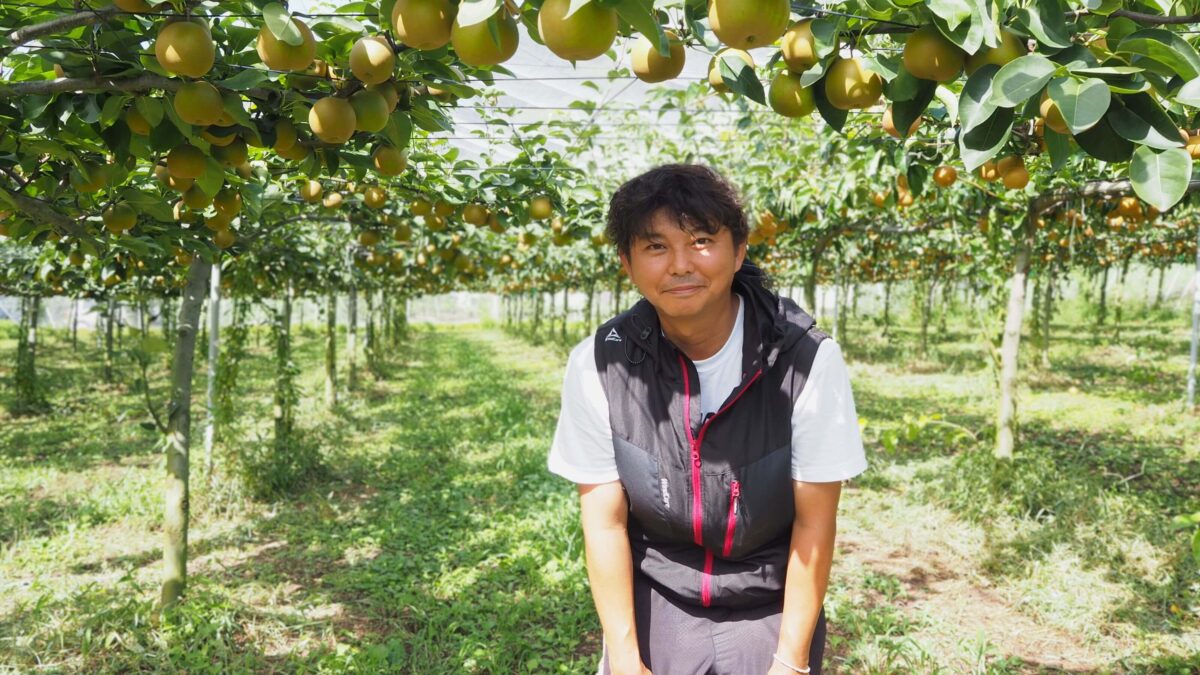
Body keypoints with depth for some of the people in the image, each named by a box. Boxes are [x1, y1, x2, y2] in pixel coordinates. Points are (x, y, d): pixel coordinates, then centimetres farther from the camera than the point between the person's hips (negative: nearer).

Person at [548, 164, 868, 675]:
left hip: (773, 609, 0)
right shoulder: (599, 365, -16)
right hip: (651, 607, 1)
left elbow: (814, 520, -13)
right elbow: (604, 521, -10)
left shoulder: (807, 359, -20)